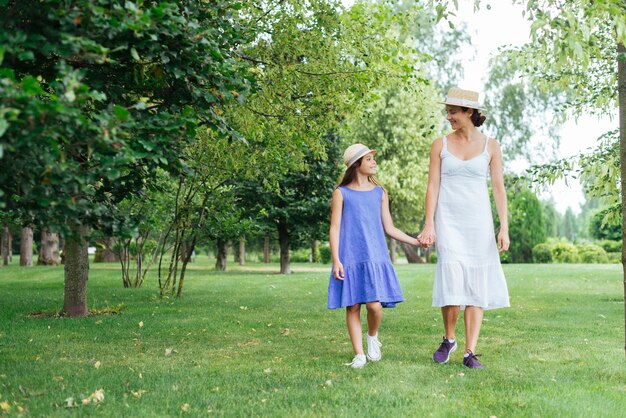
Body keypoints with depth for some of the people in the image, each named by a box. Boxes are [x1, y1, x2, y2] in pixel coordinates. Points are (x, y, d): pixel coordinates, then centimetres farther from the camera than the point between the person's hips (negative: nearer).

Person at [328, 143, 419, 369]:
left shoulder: (380, 193, 13)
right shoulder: (341, 193, 4)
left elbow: (389, 228, 15)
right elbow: (335, 228, 1)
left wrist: (417, 241, 10)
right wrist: (336, 261, -7)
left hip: (375, 258, 2)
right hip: (350, 259, -2)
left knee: (375, 305, -12)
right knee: (353, 306, -1)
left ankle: (373, 336, 19)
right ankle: (359, 355, 10)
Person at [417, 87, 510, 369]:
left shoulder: (490, 146, 3)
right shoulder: (440, 145, 4)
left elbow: (499, 188, 3)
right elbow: (433, 186, 1)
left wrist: (504, 228, -5)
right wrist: (428, 225, -7)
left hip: (478, 222, 1)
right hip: (448, 221, -1)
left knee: (477, 286, 0)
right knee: (452, 283, -13)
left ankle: (470, 353, 7)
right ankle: (448, 339, 12)